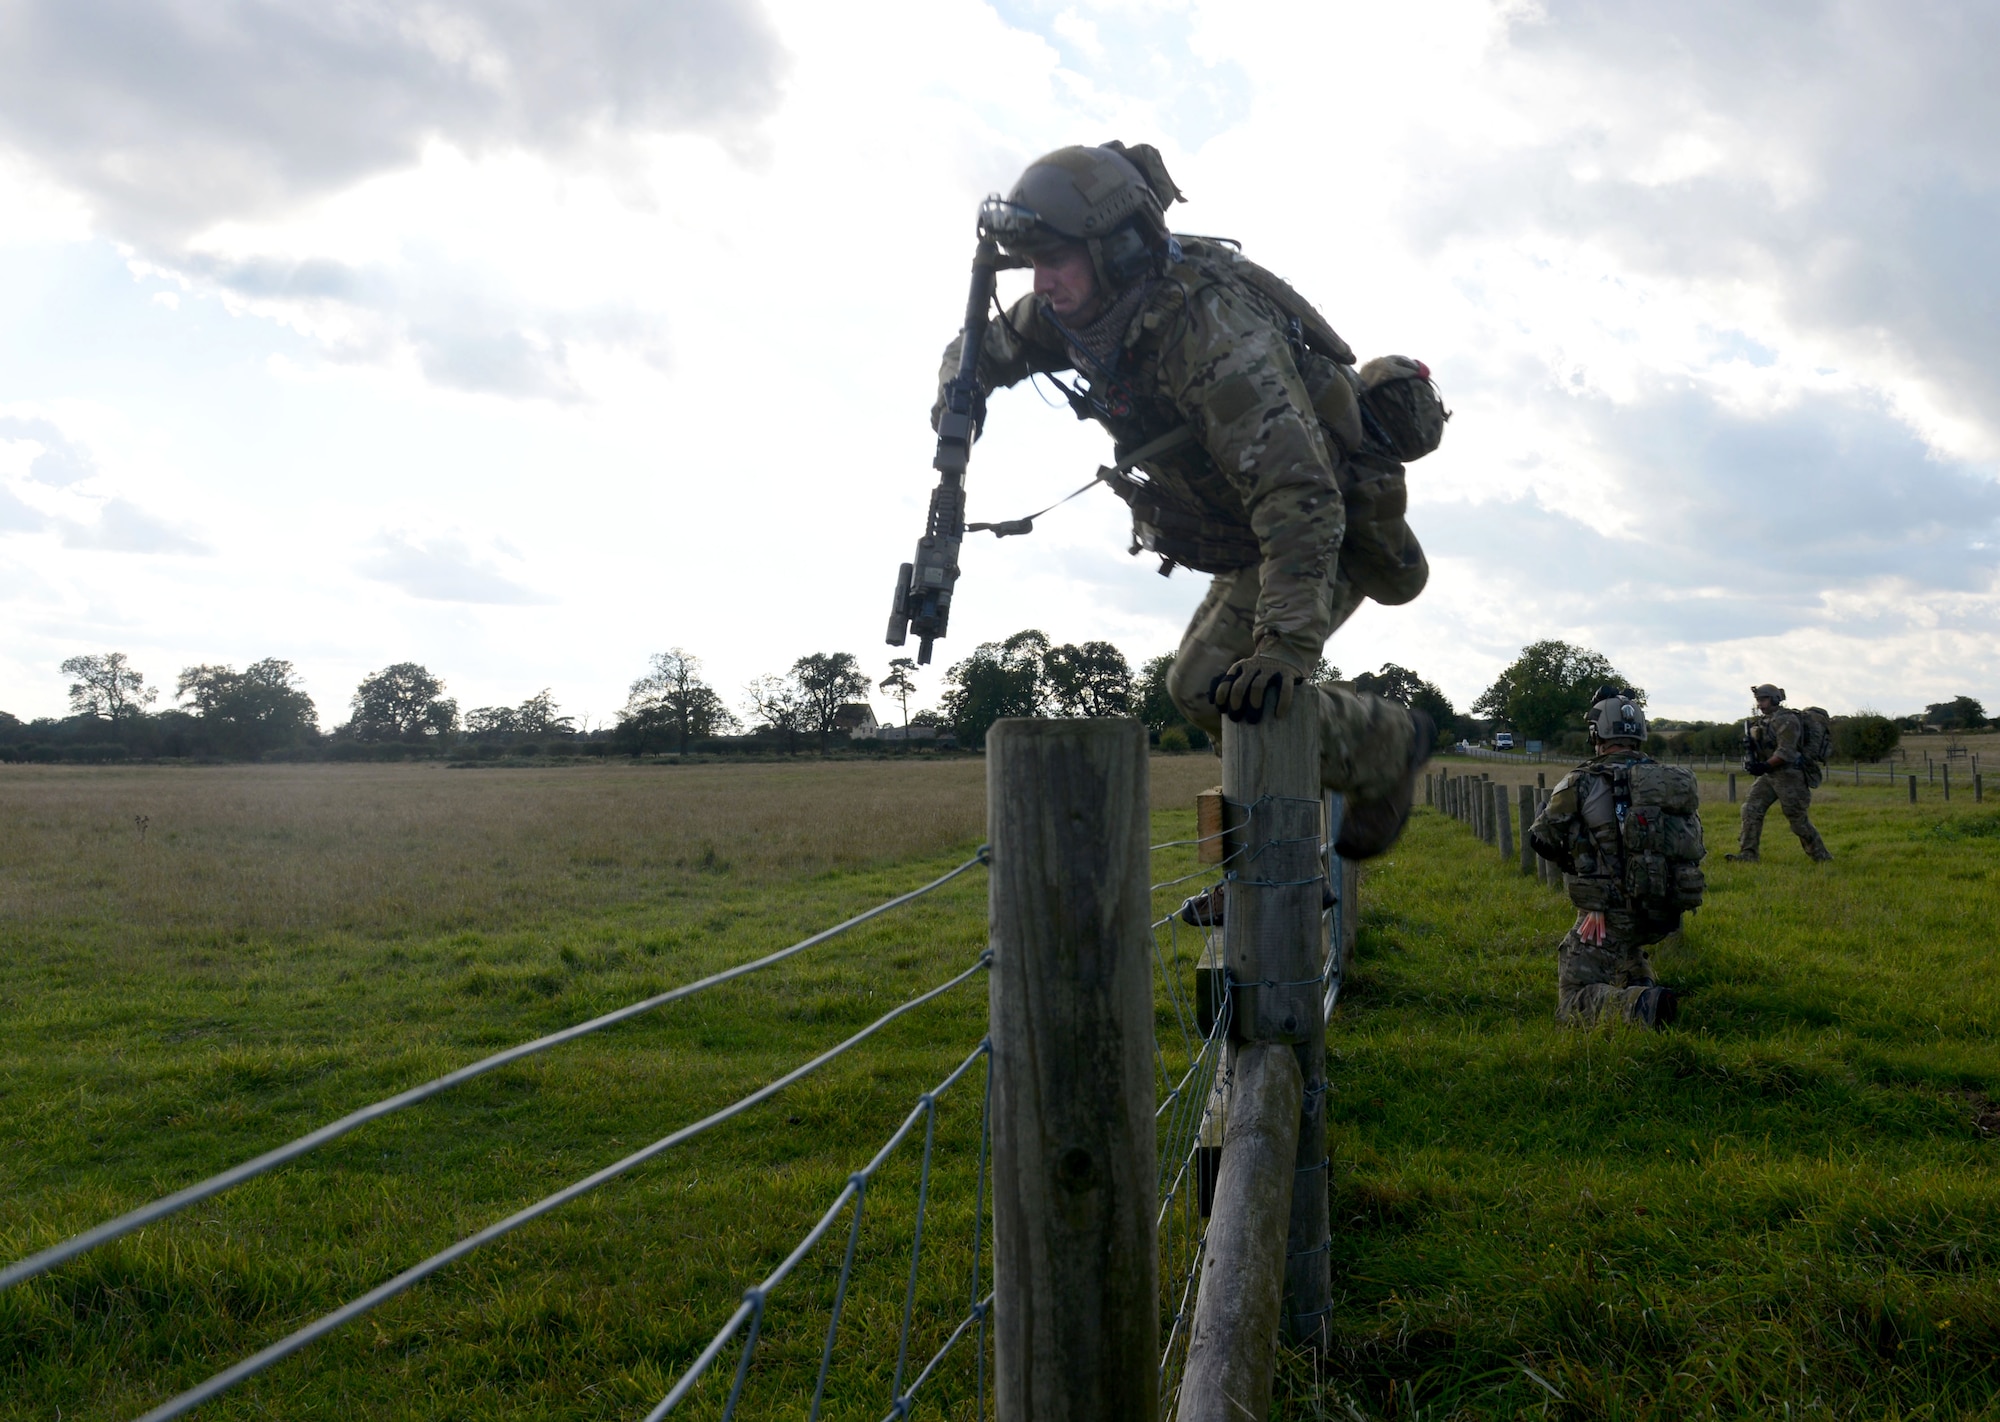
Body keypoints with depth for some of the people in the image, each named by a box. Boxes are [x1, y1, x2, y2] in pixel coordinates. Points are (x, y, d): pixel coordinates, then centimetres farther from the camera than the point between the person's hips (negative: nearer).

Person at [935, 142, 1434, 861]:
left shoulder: (1213, 328, -36)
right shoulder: (1089, 304, -10)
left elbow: (1298, 495, -42)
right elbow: (987, 343, 9)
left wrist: (1288, 643, -50)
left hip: (1334, 524, -9)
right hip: (1243, 530, 9)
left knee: (1213, 686, -18)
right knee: (1205, 684, 14)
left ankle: (1384, 751, 3)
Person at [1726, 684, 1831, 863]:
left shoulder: (1787, 720, -14)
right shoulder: (1762, 721, 13)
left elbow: (1786, 752, -21)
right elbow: (1759, 746, 19)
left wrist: (1765, 766, -27)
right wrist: (1750, 757, -2)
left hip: (1789, 775, -8)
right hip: (1769, 775, 8)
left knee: (1797, 819, -2)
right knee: (1751, 809, -4)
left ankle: (1821, 856, 12)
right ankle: (1747, 855, -5)